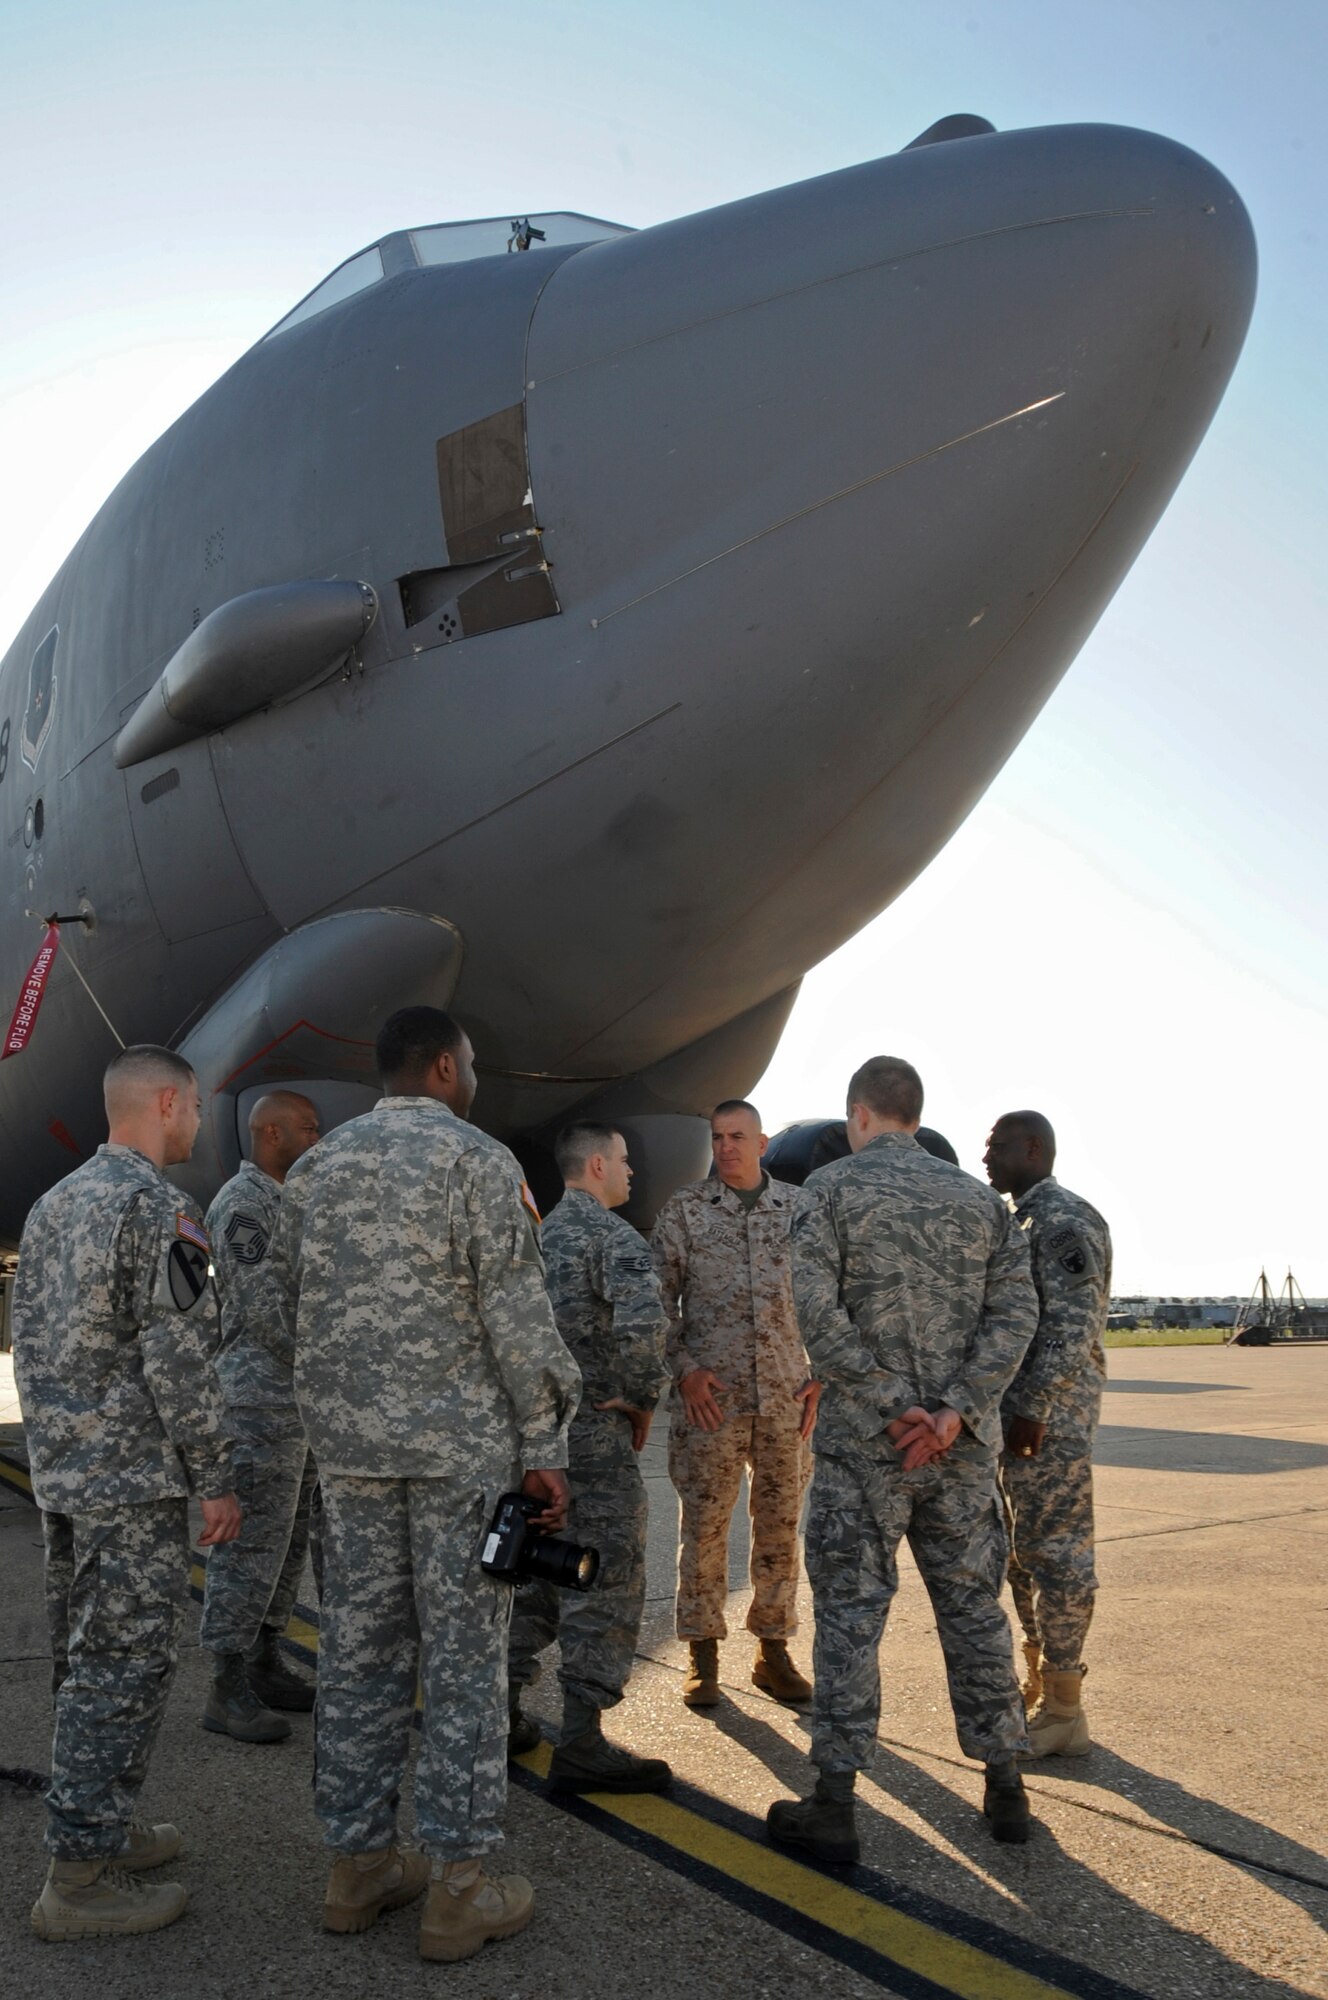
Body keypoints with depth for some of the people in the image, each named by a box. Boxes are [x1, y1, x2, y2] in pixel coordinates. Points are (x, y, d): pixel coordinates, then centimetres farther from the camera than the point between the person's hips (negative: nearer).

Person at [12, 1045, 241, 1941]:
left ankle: (103, 1827, 28)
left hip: (62, 1472, 9)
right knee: (126, 1665, -2)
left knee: (88, 1657, 16)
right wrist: (216, 1479, -12)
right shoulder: (161, 1207, -16)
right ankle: (82, 1878, 5)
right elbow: (177, 1357, -19)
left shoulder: (53, 1204, 13)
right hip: (135, 1477, -9)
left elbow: (30, 1339, 17)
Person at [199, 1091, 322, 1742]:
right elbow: (264, 1311, -20)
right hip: (261, 1401, -9)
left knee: (287, 1543, 14)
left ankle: (265, 1663, 24)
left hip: (301, 1405, 9)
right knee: (250, 1547, -4)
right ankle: (228, 1691, 4)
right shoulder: (242, 1204, -14)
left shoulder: (286, 1203, 16)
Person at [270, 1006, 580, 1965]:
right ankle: (459, 1886, 10)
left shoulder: (314, 1168, 9)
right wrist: (545, 1446, -9)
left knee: (359, 1650, 13)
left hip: (348, 1445, 6)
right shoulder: (477, 1160, -10)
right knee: (465, 1661, 3)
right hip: (462, 1444, -6)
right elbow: (517, 1316, -14)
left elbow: (291, 1304, 13)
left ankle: (359, 1864, 24)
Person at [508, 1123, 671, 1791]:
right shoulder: (615, 1237, -13)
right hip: (595, 1429, -8)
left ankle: (499, 1715, 23)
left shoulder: (538, 1236, 13)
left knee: (535, 1570, 18)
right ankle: (581, 1742, -1)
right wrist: (642, 1397, -13)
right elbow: (643, 1323, -28)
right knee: (607, 1583, -3)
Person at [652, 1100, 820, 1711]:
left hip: (786, 1396, 2)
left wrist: (820, 1376, 2)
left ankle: (773, 1650, 21)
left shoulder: (799, 1207, 6)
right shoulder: (684, 1208, 1)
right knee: (704, 1526, 3)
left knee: (780, 1524, 9)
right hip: (711, 1395, -2)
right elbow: (660, 1297, 2)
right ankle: (703, 1655, 14)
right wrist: (685, 1369, -8)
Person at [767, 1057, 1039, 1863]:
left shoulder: (833, 1188, -5)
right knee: (974, 1607, 14)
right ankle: (1006, 1787, 23)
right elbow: (1016, 1311, -2)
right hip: (964, 1446, 4)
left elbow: (816, 1310, -15)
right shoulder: (981, 1199, 7)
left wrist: (891, 1404, -13)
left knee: (851, 1614, 4)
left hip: (864, 1441, -3)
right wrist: (954, 1412, -11)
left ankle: (836, 1803, 10)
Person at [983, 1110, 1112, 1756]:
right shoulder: (1021, 1221, 17)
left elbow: (1073, 1326, -21)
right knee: (1026, 1551, 15)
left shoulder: (1065, 1219, -14)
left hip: (1051, 1414, -10)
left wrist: (1034, 1408, -23)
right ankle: (1039, 1685, 26)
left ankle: (1063, 1711, 4)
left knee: (1054, 1552, -4)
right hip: (1017, 1411, 10)